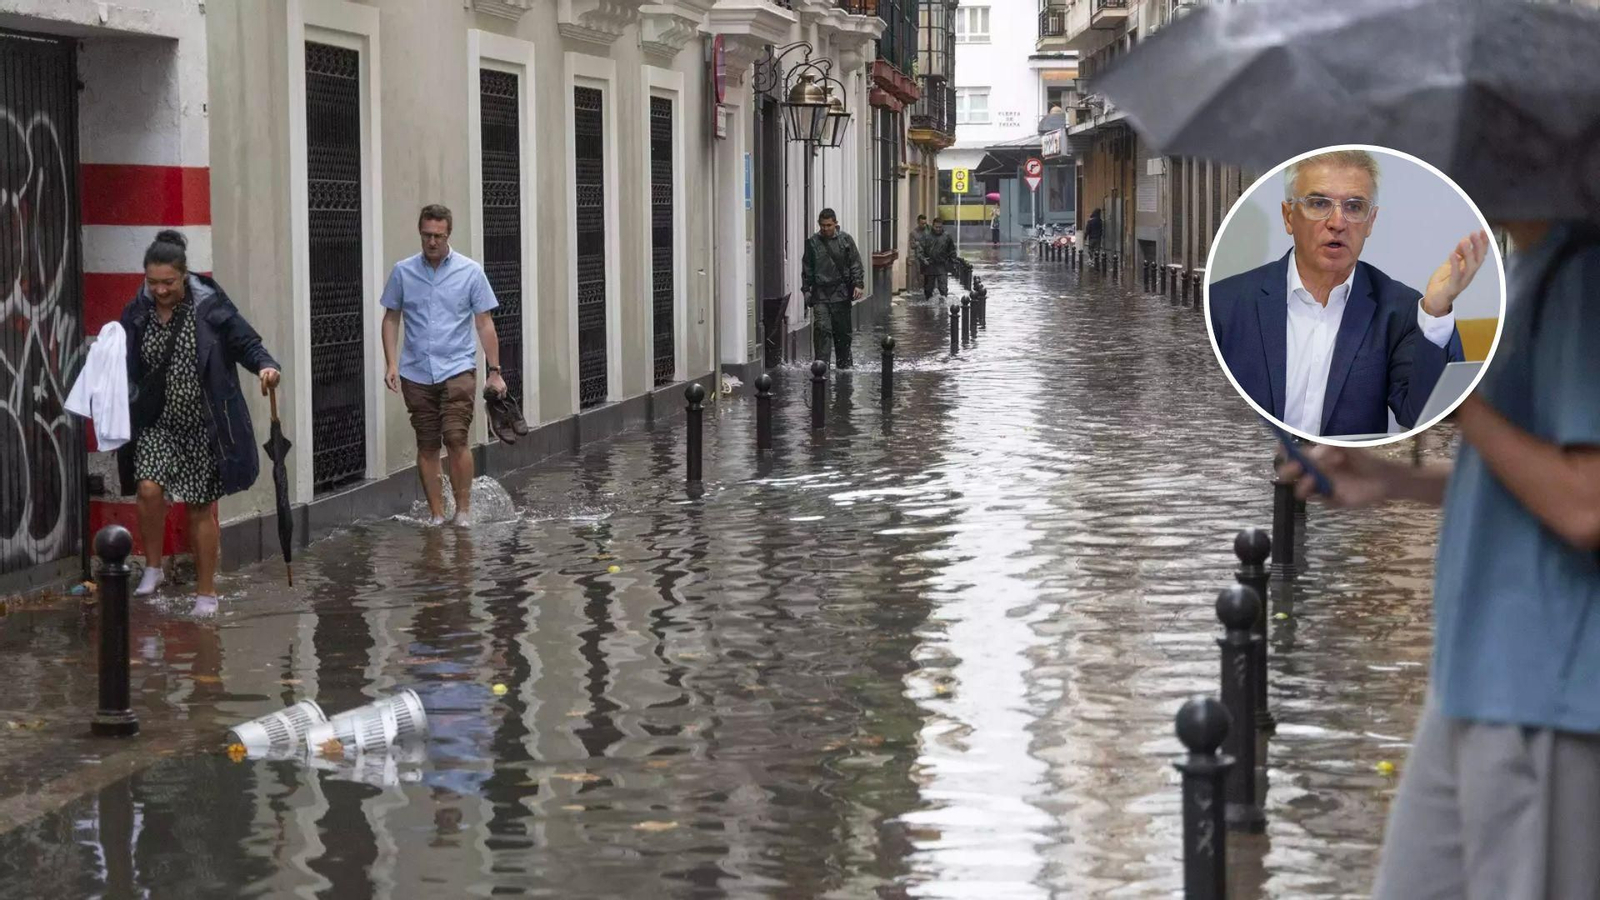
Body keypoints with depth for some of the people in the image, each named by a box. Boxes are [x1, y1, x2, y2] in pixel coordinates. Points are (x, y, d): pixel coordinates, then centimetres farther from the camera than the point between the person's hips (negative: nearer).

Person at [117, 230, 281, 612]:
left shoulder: (210, 306, -9)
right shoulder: (137, 314, -1)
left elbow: (245, 342, -5)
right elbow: (124, 369, 7)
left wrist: (265, 365, -25)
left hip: (203, 425, -2)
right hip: (157, 422, 2)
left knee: (201, 507, 5)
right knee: (149, 489, -20)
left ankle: (206, 591, 19)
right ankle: (153, 567, 3)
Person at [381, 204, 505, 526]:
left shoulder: (470, 272, 0)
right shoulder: (403, 272, 5)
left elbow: (484, 323, 2)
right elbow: (391, 319, 10)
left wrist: (494, 371, -1)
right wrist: (391, 364, 0)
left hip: (457, 369, -2)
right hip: (416, 374, 2)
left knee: (456, 438, -14)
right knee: (427, 445, 5)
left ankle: (463, 511, -4)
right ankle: (436, 515, 11)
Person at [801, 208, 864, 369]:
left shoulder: (845, 240, 5)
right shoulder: (812, 243, 6)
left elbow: (855, 264, 5)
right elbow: (806, 269, 11)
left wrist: (857, 284, -6)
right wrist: (806, 290, 5)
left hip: (841, 293, 1)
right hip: (820, 294, -1)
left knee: (843, 331, 8)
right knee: (822, 328, -13)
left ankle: (844, 363, 20)